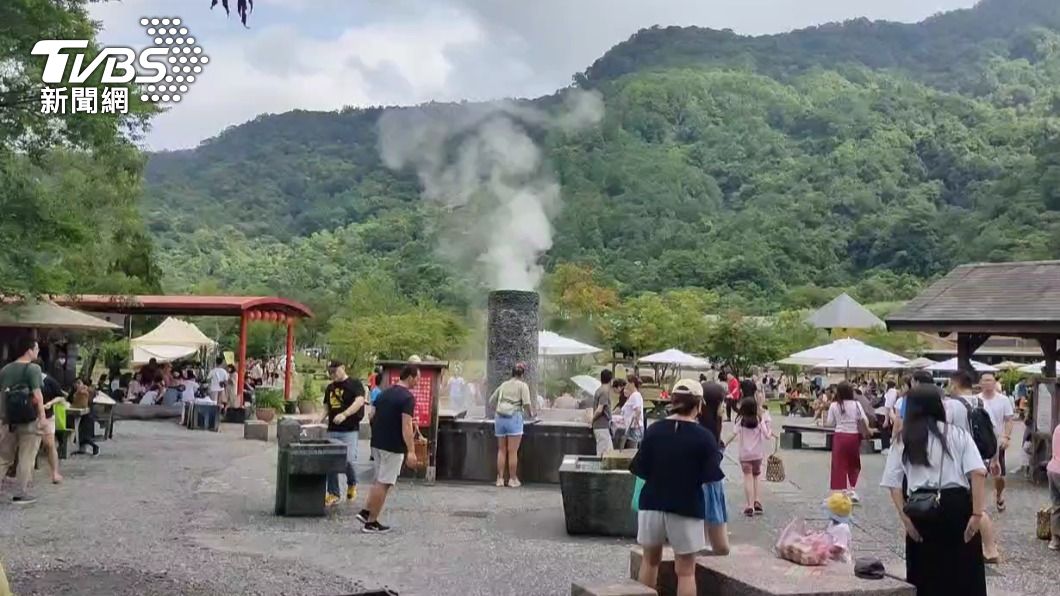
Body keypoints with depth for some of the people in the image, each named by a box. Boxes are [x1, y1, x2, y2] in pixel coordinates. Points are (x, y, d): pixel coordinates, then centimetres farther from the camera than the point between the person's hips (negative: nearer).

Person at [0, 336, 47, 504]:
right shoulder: (33, 368, -10)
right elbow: (37, 395, -15)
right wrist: (43, 416, -13)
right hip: (29, 419, -6)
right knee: (26, 459, 3)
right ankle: (20, 494, 5)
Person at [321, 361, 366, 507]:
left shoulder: (354, 384, -4)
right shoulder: (330, 388, 16)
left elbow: (360, 401, -18)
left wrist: (344, 414, -31)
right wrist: (323, 418, 5)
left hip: (350, 430, -6)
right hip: (332, 430, 6)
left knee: (348, 460, -15)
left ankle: (352, 485, 15)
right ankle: (333, 494, 14)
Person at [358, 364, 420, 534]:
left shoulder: (385, 393, 11)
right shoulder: (408, 397, -15)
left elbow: (372, 417, 16)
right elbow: (406, 427, -22)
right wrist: (411, 451, -24)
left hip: (377, 443, 8)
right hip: (393, 447, -8)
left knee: (380, 480, 20)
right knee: (383, 483, -1)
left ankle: (366, 512, 16)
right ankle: (371, 523, 4)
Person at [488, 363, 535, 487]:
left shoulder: (503, 385, 17)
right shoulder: (523, 385, 2)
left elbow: (491, 401, 20)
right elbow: (526, 403, -9)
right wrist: (531, 414, 9)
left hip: (499, 418, 5)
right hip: (514, 418, -5)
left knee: (501, 450, 11)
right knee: (513, 451, 0)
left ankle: (500, 479, 11)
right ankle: (513, 479, 5)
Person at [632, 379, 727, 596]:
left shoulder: (654, 430, -4)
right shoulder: (704, 437, -10)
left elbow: (641, 470, -4)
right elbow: (710, 476, -11)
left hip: (652, 503, 3)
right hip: (686, 507, -2)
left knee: (650, 560, 21)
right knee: (685, 570, 6)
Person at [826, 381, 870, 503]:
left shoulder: (834, 405, -5)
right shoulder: (856, 404, -4)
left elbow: (830, 423, -2)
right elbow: (865, 421, -6)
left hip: (840, 436, -1)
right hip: (854, 436, 1)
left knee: (840, 465, 5)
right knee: (853, 465, 18)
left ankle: (844, 491, 3)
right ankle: (852, 489, 15)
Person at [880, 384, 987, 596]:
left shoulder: (903, 442, 9)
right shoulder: (958, 434, 5)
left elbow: (893, 484, 0)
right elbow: (978, 473, -7)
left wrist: (905, 518, -1)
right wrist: (977, 513, -8)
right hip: (957, 506, -1)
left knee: (926, 576, 12)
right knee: (964, 574, 9)